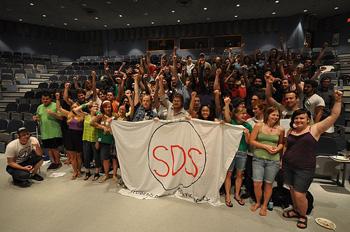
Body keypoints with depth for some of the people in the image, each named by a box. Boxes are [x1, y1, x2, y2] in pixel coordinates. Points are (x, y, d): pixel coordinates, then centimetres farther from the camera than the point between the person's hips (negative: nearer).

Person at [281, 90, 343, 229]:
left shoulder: (315, 129, -6)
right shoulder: (290, 131, 5)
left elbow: (334, 116, -11)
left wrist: (338, 101, -17)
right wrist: (282, 159, 13)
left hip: (305, 169, -4)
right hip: (288, 166, 5)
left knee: (299, 194, 0)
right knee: (292, 190, 17)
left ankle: (303, 216, 27)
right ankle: (296, 210, 41)